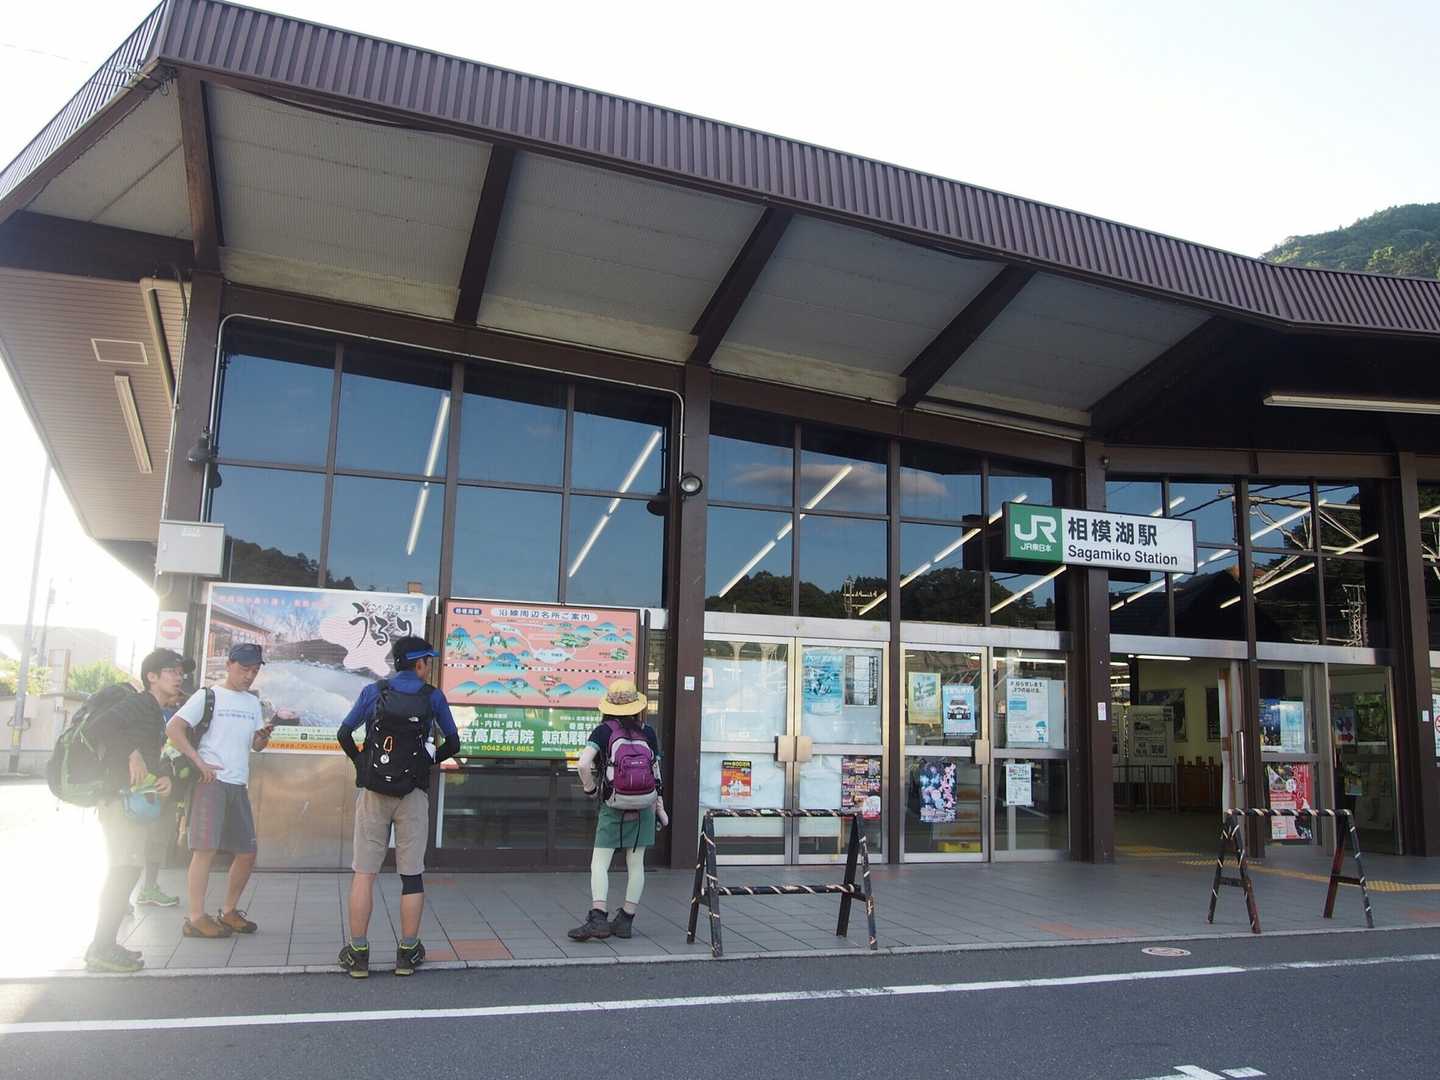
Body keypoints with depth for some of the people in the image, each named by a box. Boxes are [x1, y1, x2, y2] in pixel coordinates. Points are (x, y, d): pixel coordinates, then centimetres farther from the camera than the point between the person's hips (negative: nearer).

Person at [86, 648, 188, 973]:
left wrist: (163, 778, 1)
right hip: (123, 797, -10)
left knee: (124, 870, 14)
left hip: (136, 800, 10)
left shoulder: (157, 714, 19)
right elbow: (102, 727, -25)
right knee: (125, 868, -12)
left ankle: (104, 946, 21)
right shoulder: (139, 703, -9)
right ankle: (102, 949, -8)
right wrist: (132, 754, -27)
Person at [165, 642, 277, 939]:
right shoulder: (208, 695, -1)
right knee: (206, 848, -10)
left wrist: (263, 736, -4)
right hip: (211, 781, -7)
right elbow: (173, 728, -9)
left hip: (239, 785, 7)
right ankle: (196, 918, -4)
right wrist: (199, 762, -15)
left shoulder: (253, 702, 18)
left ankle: (228, 911, 20)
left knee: (247, 852, 7)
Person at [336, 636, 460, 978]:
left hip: (373, 792, 1)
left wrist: (361, 762, 14)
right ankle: (407, 953, 13)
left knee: (364, 872, 6)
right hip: (414, 794, -1)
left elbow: (344, 734, 3)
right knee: (412, 874, 7)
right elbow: (453, 744, 6)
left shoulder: (373, 692, 2)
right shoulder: (433, 697, 0)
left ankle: (358, 953, 7)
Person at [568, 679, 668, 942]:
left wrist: (590, 788, -3)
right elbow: (656, 773, 6)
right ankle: (625, 920, 15)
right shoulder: (648, 732, 3)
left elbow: (583, 764, -20)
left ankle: (598, 918, -11)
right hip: (644, 805, 4)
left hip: (613, 805, -3)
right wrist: (660, 807, 14)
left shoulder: (604, 731, -6)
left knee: (599, 863, 1)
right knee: (636, 863, 9)